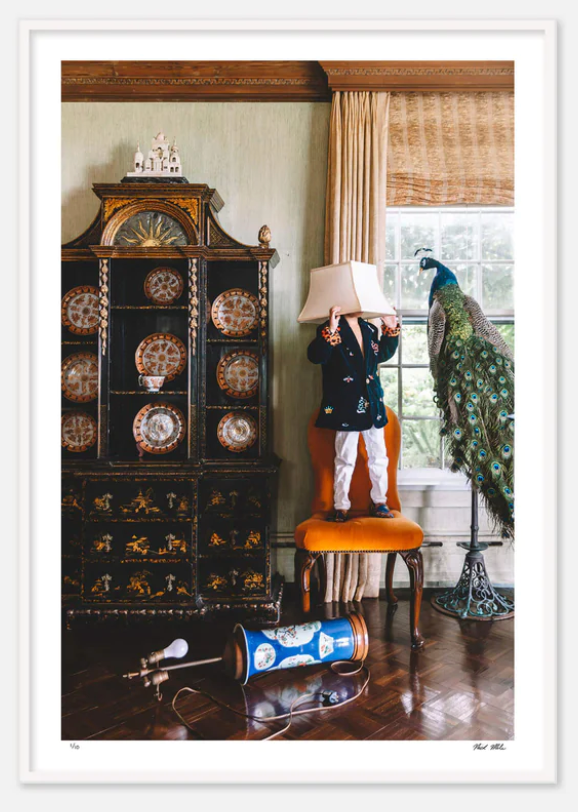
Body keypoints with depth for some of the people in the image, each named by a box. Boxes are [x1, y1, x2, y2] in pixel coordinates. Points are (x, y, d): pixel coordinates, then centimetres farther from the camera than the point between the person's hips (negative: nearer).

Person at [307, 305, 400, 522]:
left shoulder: (369, 329, 11)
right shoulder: (330, 330, -9)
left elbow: (382, 355, 24)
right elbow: (315, 356, -24)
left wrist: (391, 330, 13)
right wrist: (330, 331, -35)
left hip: (373, 405, 7)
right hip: (347, 408, -6)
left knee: (378, 456, 13)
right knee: (345, 459, 3)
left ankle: (379, 502, 27)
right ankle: (341, 507, 15)